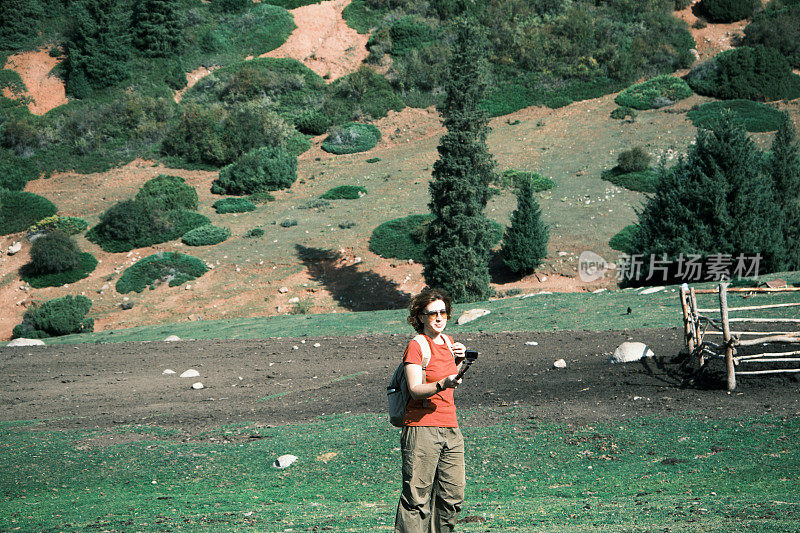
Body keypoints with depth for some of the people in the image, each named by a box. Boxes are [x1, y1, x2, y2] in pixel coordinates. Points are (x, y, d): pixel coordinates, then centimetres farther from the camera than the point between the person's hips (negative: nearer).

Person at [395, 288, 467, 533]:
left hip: (450, 429, 7)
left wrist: (459, 361, 12)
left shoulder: (448, 342, 15)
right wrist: (442, 384, -33)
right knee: (417, 498, -9)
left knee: (453, 495, 5)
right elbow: (416, 389, -17)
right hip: (422, 428, -7)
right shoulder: (416, 347, -6)